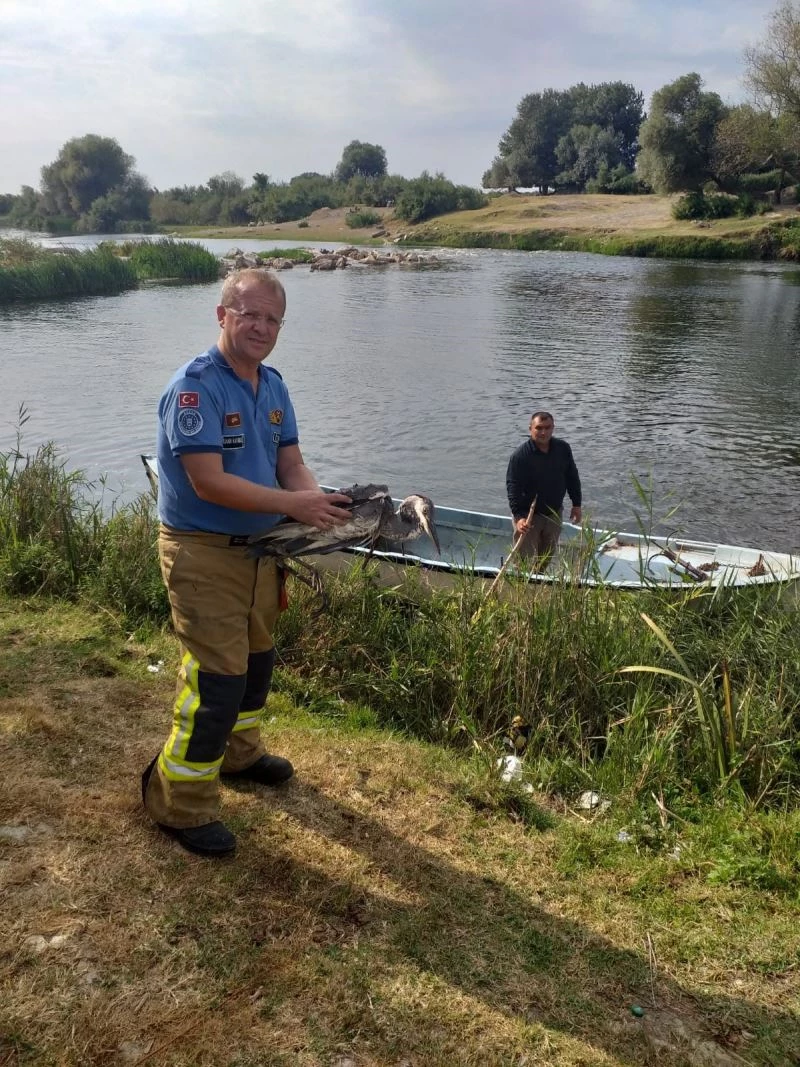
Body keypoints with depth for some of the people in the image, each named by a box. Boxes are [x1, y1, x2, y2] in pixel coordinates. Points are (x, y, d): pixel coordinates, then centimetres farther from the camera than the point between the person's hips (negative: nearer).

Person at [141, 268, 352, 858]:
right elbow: (208, 482, -27)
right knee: (216, 676, -7)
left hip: (260, 547, 9)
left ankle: (239, 752, 46)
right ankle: (182, 803, 10)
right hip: (204, 552, -9)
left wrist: (322, 501, -17)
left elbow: (291, 463, 4)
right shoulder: (195, 386, -19)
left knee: (255, 657, 23)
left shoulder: (273, 385, 7)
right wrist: (295, 504, -28)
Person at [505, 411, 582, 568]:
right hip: (528, 515, -5)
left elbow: (572, 477, 9)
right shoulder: (520, 455, -18)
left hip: (554, 514, 5)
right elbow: (513, 488, -20)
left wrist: (576, 504, 8)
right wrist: (519, 516, -29)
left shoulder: (563, 449, -3)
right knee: (525, 561, -2)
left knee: (547, 557, 17)